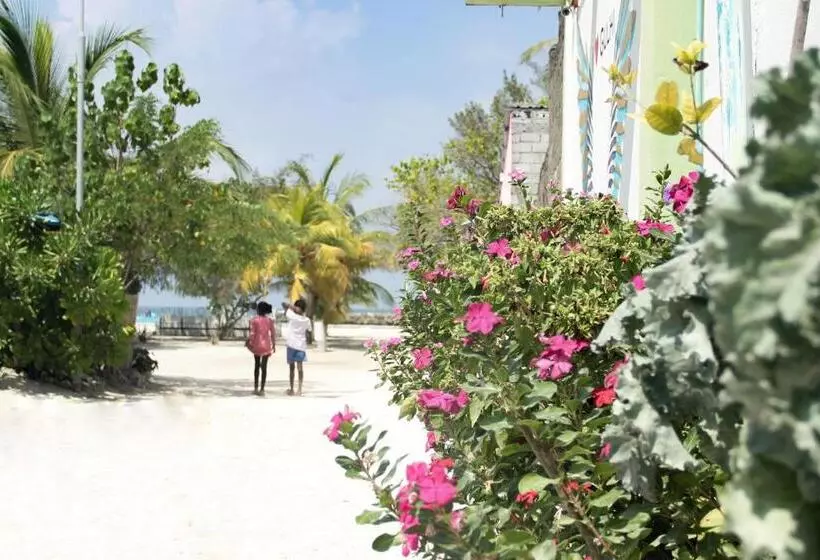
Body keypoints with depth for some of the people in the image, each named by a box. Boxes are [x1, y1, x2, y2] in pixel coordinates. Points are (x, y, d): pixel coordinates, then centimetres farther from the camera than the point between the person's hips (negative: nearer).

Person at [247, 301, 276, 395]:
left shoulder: (254, 320, -7)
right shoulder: (270, 320, 0)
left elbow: (252, 333, -12)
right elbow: (273, 334, -1)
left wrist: (249, 342, 2)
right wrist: (274, 345, 8)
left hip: (257, 345, 0)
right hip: (266, 345, 0)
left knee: (256, 365, 16)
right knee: (264, 367, 1)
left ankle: (256, 388, 19)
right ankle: (262, 389, -4)